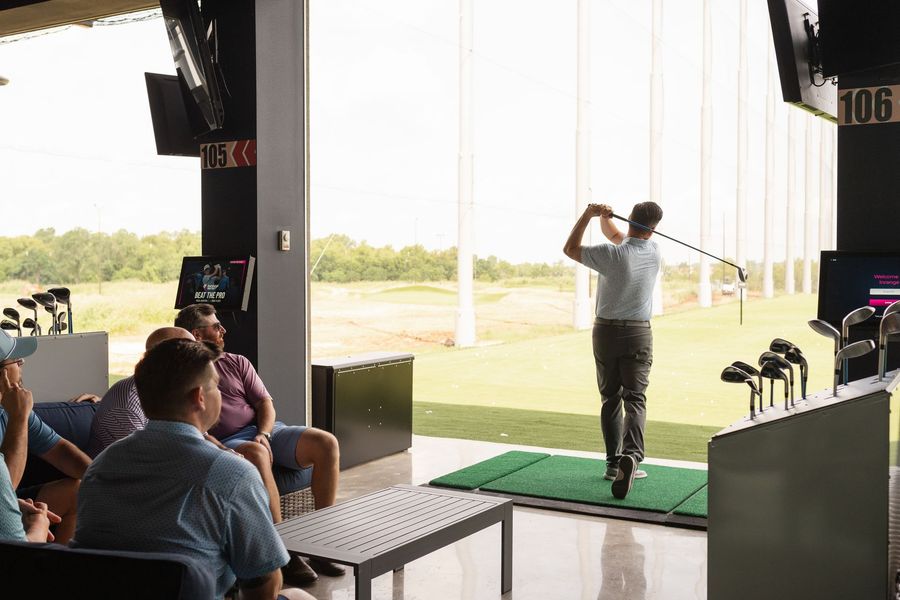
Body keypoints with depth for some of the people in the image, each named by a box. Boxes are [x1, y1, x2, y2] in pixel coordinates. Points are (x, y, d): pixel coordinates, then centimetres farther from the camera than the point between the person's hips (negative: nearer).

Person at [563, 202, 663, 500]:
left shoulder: (611, 254, -14)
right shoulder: (654, 252, -2)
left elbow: (570, 249, 1)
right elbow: (618, 237, 15)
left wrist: (588, 214, -3)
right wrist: (604, 217, 0)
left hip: (606, 331, -1)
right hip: (639, 333, 1)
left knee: (611, 399, 11)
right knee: (635, 399, -3)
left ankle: (613, 463, 14)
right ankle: (631, 456, -25)